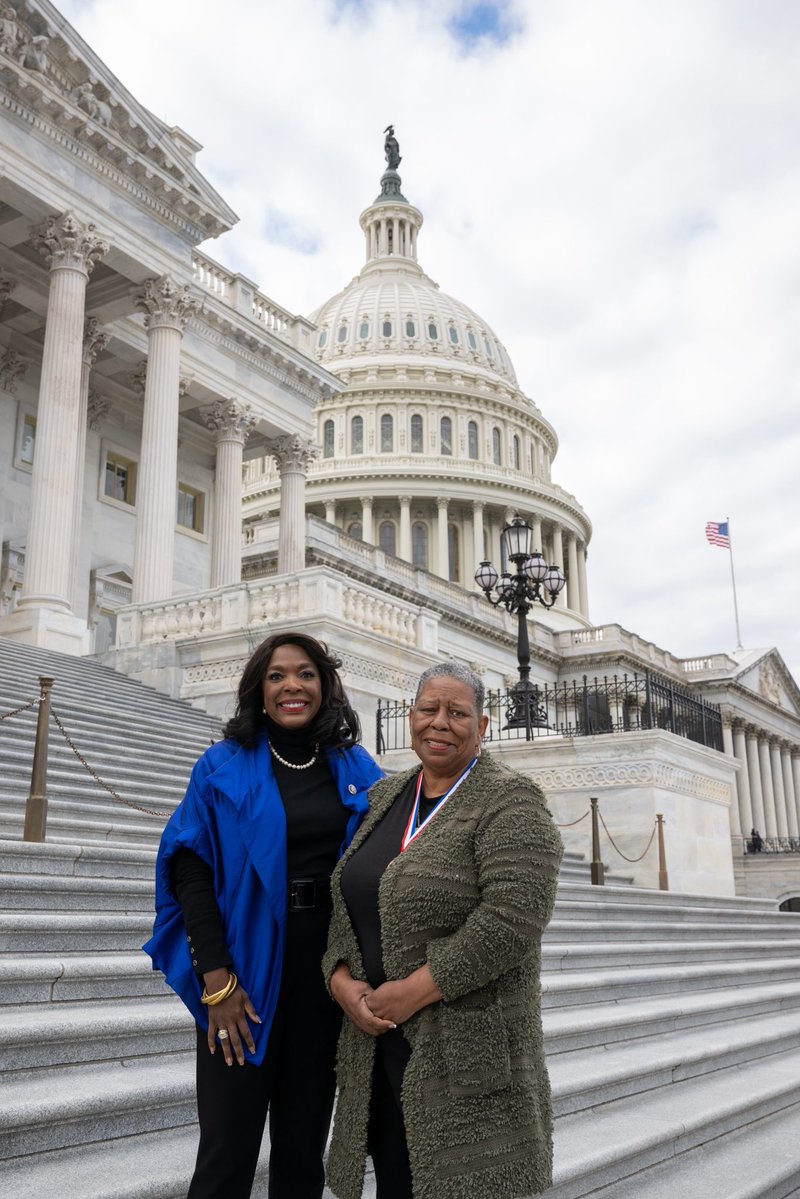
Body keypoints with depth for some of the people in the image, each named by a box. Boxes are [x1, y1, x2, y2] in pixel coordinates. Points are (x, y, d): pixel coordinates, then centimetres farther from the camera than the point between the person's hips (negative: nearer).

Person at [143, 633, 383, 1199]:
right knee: (229, 1148, 1)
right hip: (245, 972, -2)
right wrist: (217, 980, -14)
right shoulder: (224, 768, -1)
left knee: (304, 1144, 11)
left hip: (327, 976, 2)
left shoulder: (357, 770, 6)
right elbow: (189, 870, -6)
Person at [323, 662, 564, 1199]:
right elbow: (348, 901, 13)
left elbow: (514, 916, -19)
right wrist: (341, 979, -5)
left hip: (466, 1048, -5)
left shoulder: (510, 802, -8)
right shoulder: (384, 796, 12)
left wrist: (417, 989, -18)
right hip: (378, 1040, 6)